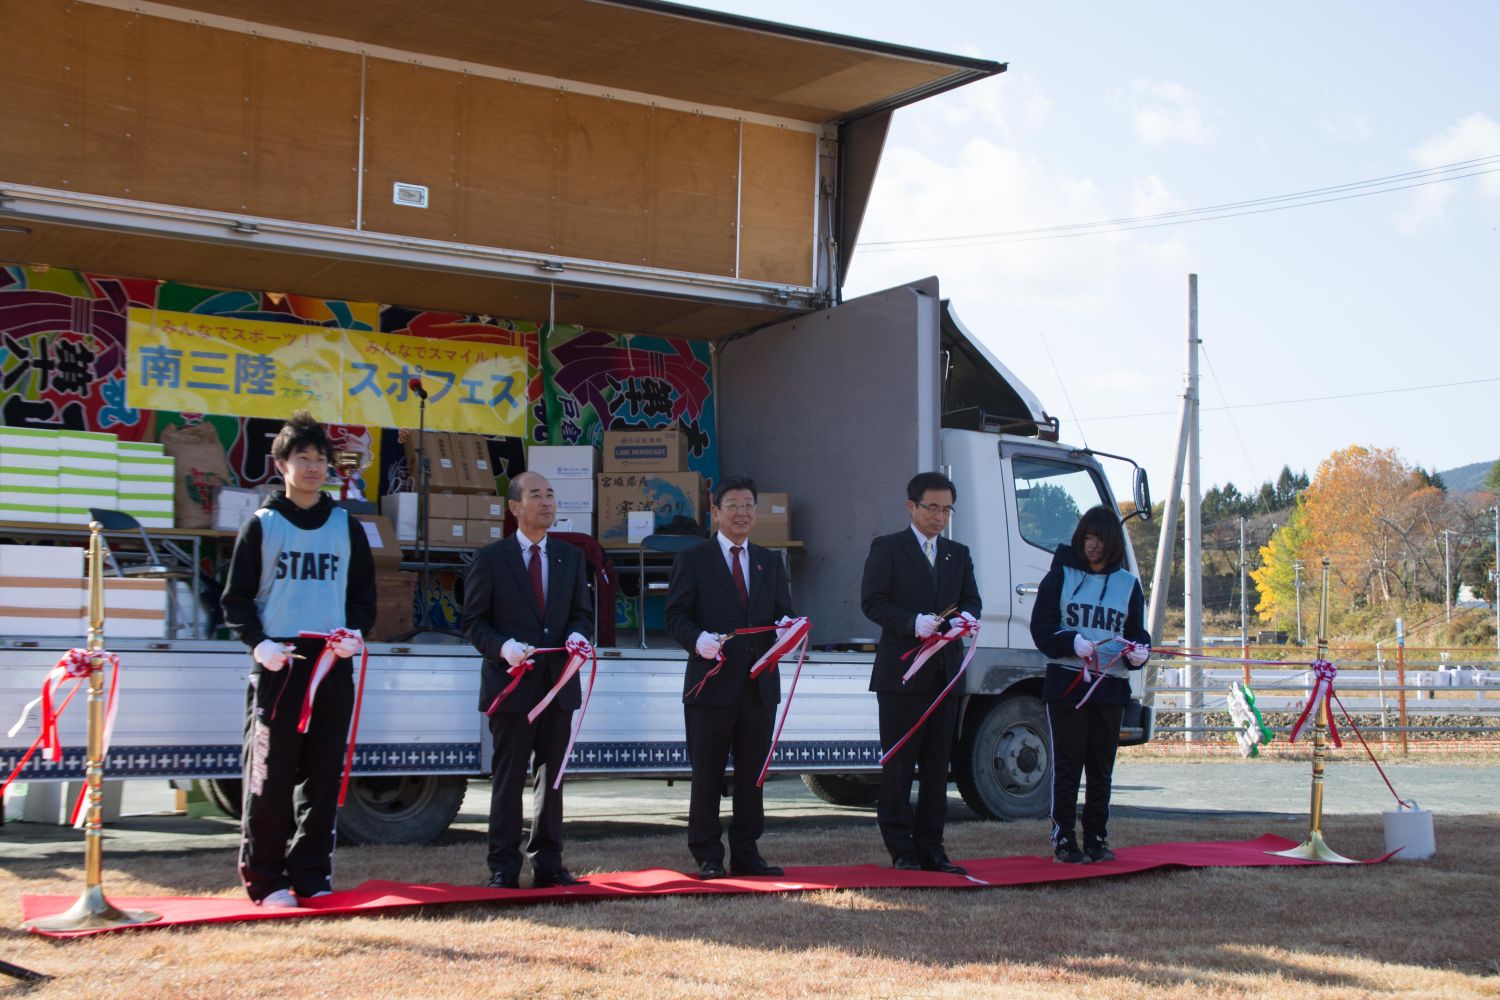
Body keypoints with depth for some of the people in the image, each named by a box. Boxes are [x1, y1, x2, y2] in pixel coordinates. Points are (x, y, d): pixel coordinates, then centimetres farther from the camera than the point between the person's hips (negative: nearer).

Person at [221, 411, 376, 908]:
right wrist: (258, 642, -12)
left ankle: (311, 876, 11)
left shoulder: (347, 527, 13)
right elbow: (236, 600, 4)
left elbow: (363, 595, 17)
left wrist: (356, 633, -3)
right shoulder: (261, 525, 5)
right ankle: (265, 879, 4)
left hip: (333, 666, 3)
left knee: (324, 776, 4)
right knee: (270, 776, -3)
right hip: (277, 667, -3)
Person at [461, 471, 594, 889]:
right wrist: (503, 647, -20)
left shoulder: (570, 557, 12)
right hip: (512, 682, -4)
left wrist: (578, 633, -8)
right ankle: (504, 867, 7)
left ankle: (547, 862, 17)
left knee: (551, 774, 9)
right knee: (509, 777, 0)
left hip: (558, 682, 4)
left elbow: (582, 612, 16)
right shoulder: (490, 558, -1)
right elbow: (473, 621, -2)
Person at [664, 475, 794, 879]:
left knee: (753, 774, 8)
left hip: (760, 685, 4)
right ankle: (707, 857, 9)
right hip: (712, 681, -4)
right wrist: (697, 639, -21)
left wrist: (787, 626, -10)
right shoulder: (692, 560, 3)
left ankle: (745, 853, 17)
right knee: (707, 775, 1)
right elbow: (675, 615, -2)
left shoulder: (770, 562, 17)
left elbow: (783, 613, 14)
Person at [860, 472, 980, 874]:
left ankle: (930, 849, 12)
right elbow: (872, 601, -7)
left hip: (944, 671, 5)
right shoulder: (887, 548, 0)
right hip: (902, 671, -5)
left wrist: (966, 617, -10)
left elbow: (971, 599, 14)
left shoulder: (958, 554, 17)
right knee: (899, 766, 0)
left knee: (937, 765, 6)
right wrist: (913, 623, -21)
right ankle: (901, 849, 7)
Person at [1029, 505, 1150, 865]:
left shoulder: (1128, 584, 13)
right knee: (1067, 764, -3)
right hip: (1066, 683, -3)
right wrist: (1072, 643, -18)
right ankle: (1063, 840, 3)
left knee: (1101, 767, 7)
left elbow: (1136, 632, 12)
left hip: (1110, 687, 3)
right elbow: (1041, 628, 0)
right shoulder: (1060, 576, 5)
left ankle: (1096, 839, 15)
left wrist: (1139, 652, -11)